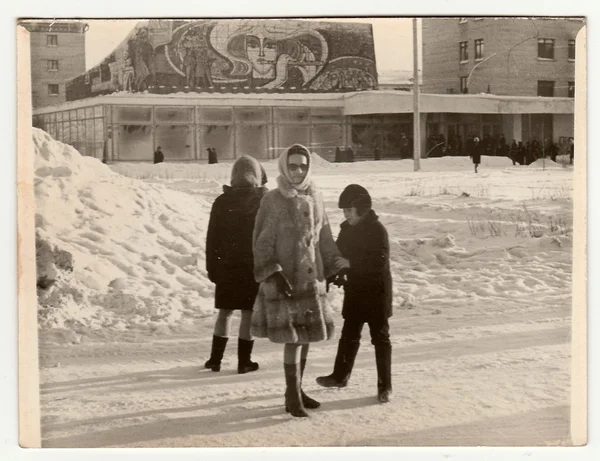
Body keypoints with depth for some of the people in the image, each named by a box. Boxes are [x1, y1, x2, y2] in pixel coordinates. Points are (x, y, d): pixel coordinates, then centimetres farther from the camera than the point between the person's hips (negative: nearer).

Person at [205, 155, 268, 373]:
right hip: (255, 266, -2)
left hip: (227, 266, 2)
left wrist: (211, 266, 8)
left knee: (225, 312, 13)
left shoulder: (222, 202, -1)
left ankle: (216, 358, 14)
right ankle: (244, 361, 7)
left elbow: (212, 238, 1)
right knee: (248, 313, 4)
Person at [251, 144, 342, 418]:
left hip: (312, 279, 6)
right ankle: (293, 397, 2)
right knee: (293, 338, -7)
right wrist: (273, 274, -18)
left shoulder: (315, 198, 8)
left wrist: (334, 267, 12)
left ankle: (296, 390, 26)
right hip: (285, 282, -6)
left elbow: (324, 238, 17)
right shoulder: (273, 201, -9)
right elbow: (262, 244, -9)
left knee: (306, 335, 12)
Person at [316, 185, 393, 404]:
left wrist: (349, 263, -27)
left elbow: (379, 262, -25)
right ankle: (340, 375, 31)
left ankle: (385, 385, 8)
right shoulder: (347, 229, 5)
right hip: (354, 291, 7)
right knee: (348, 335, 17)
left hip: (376, 293, -7)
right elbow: (339, 253, 12)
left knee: (380, 337, 1)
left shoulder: (377, 230, -17)